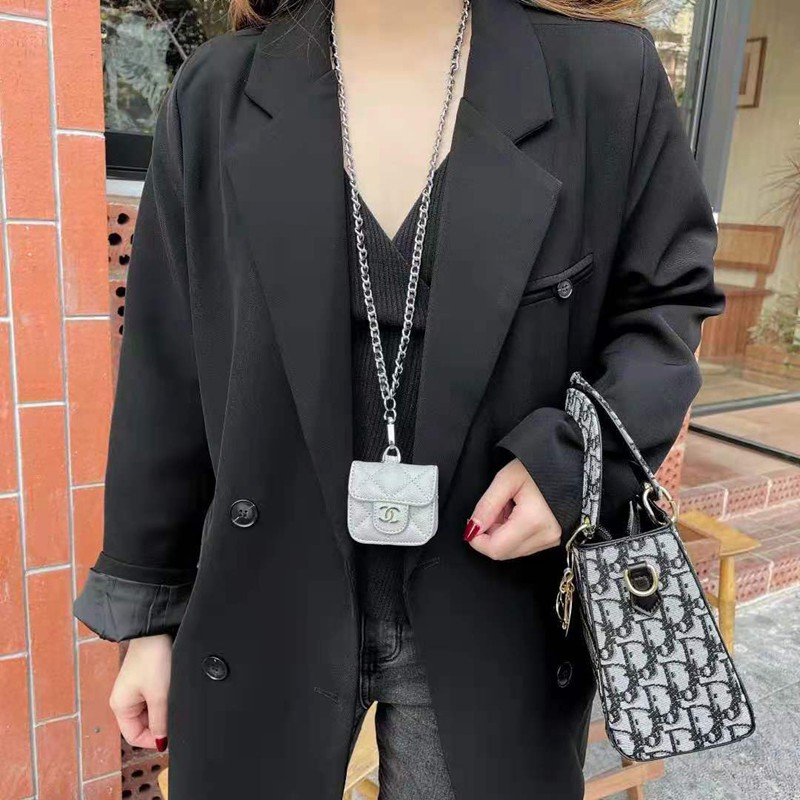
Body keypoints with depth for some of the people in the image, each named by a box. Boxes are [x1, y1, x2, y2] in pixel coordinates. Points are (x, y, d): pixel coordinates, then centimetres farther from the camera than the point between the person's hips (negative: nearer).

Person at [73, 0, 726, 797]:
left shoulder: (606, 77, -4)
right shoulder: (216, 94, -1)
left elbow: (667, 296, 6)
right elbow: (165, 379, 1)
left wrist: (576, 457, -14)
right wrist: (149, 610, 6)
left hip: (494, 619, 0)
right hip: (265, 615, 1)